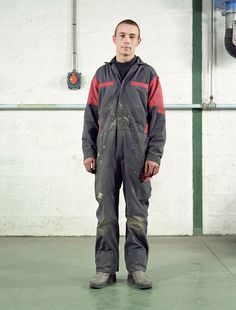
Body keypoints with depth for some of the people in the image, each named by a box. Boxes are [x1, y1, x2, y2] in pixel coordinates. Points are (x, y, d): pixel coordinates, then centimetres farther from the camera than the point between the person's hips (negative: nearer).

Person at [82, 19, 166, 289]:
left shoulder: (148, 74, 8)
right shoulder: (101, 75, 14)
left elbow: (157, 118, 3)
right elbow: (91, 116, 12)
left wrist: (154, 155, -6)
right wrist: (88, 151, 3)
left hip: (138, 153, -1)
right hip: (106, 153, 2)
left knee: (137, 214, 1)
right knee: (106, 213, 2)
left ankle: (137, 268, 9)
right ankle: (105, 269, 9)